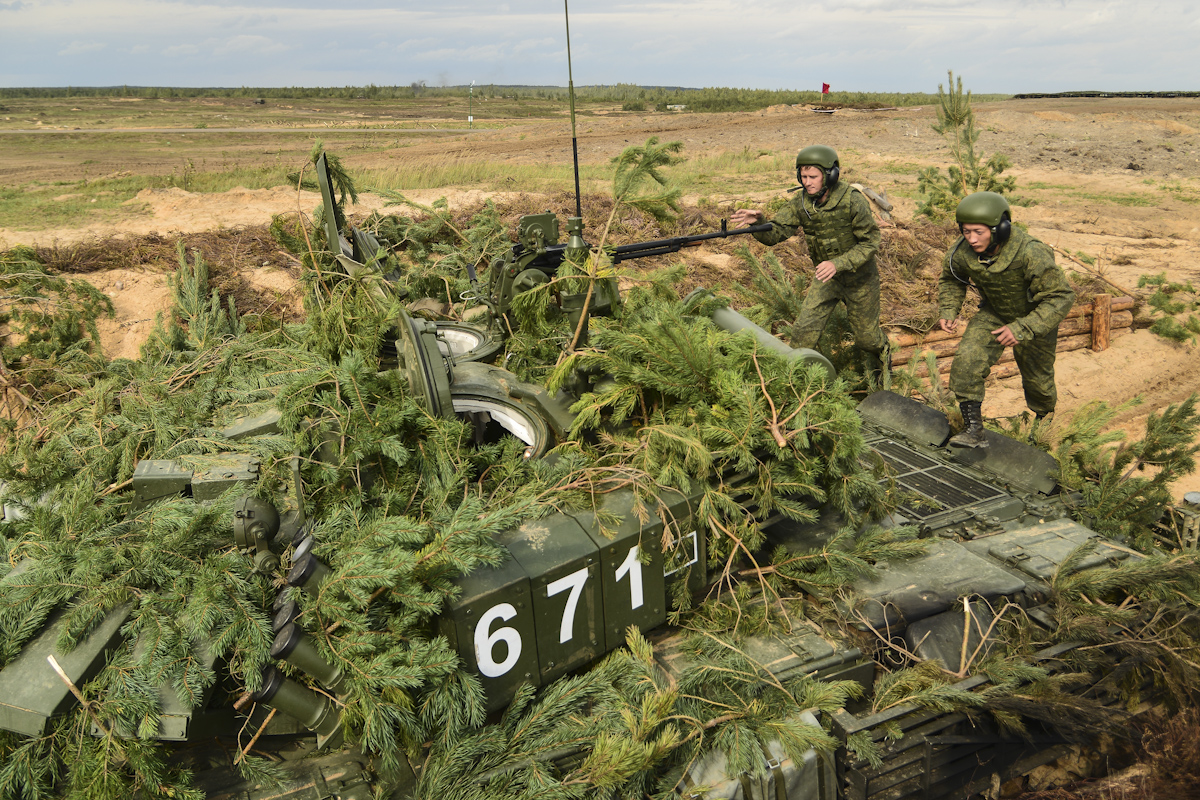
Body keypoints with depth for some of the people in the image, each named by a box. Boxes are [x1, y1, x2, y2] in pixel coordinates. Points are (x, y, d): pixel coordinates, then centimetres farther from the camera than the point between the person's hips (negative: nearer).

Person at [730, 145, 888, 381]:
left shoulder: (852, 201, -26)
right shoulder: (801, 203, -12)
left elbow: (870, 243, -22)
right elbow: (775, 234, -13)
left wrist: (838, 263, -36)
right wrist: (758, 222, -36)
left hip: (858, 277, -3)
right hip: (825, 275, 4)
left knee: (866, 335, 11)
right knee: (806, 329, -8)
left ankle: (879, 377, 40)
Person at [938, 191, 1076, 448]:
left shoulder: (1030, 254, -37)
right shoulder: (961, 253, -22)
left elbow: (1061, 296, -31)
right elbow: (951, 280, 3)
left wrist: (1023, 329, -40)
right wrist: (947, 311, -13)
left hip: (1035, 318, -3)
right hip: (994, 313, 3)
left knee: (1037, 379, 15)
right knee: (967, 360, -23)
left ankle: (1044, 420, 48)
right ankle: (973, 430, -16)